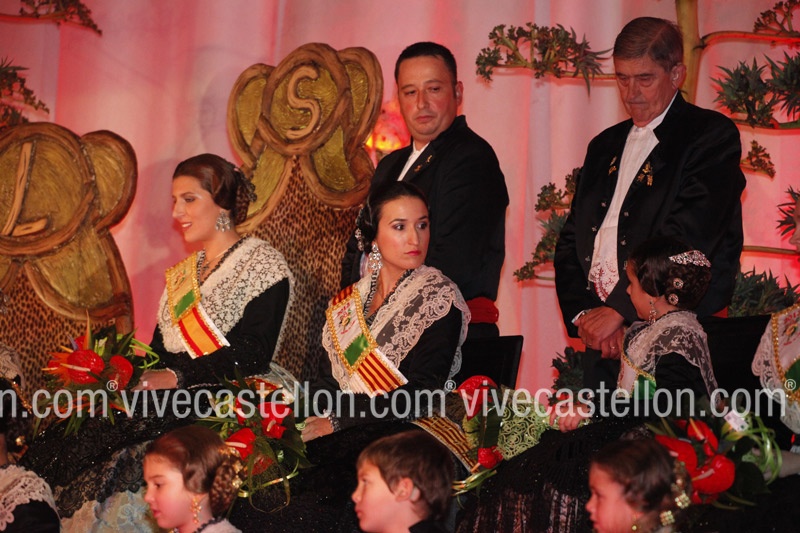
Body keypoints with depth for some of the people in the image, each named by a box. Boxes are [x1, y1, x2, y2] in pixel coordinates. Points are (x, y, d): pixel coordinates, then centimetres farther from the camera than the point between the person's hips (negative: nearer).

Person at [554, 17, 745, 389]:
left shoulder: (712, 136, -2)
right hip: (602, 339, 6)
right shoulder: (605, 146, 20)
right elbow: (571, 241, 17)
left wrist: (619, 309, -16)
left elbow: (687, 236, -13)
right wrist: (582, 313, -1)